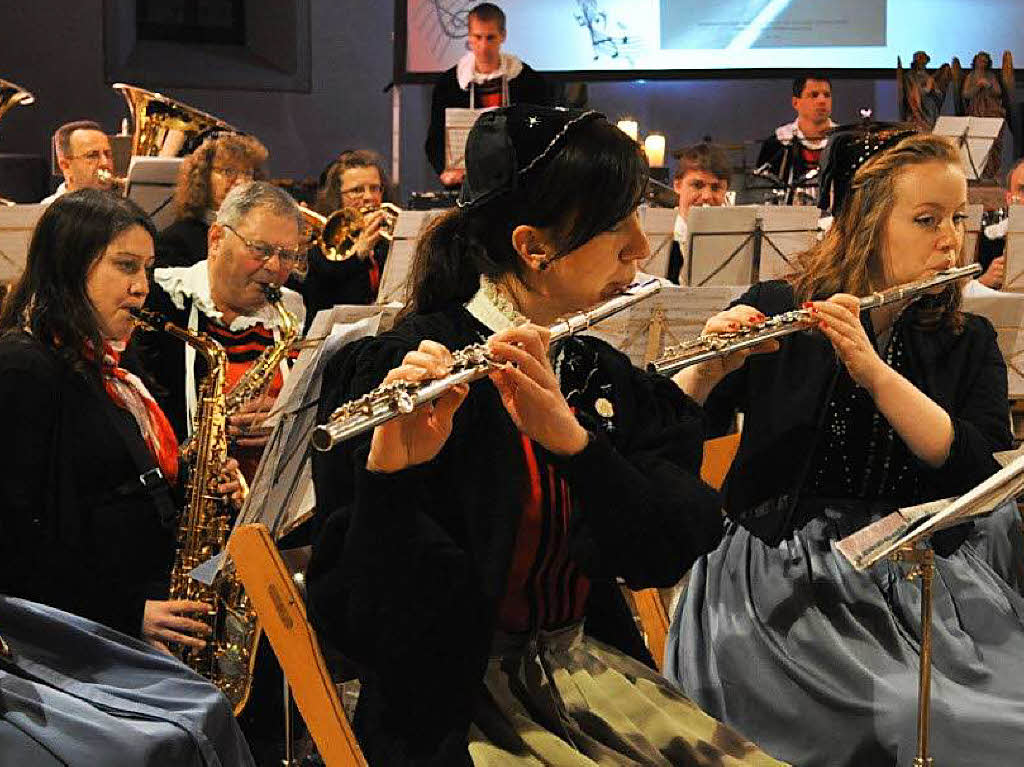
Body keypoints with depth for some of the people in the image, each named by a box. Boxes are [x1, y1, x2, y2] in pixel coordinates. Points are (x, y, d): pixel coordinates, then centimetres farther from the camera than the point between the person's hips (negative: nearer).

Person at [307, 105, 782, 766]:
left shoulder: (606, 376, 7)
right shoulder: (396, 369, -12)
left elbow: (667, 555, -7)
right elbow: (356, 611, -18)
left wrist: (571, 437, -22)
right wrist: (388, 471, -35)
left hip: (586, 668, 6)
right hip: (453, 706, -6)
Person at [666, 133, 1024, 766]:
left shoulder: (969, 343, 10)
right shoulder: (773, 310, 4)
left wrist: (874, 372, -18)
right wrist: (710, 369, -21)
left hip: (920, 569, 3)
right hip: (779, 564, -2)